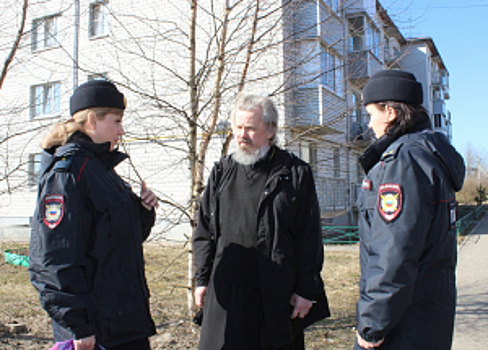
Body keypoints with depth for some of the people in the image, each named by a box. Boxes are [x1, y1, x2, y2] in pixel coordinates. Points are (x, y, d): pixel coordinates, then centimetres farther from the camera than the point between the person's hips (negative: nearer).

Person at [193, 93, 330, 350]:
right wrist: (202, 279, 8)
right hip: (226, 293, 3)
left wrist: (307, 290, -4)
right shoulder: (222, 172, 9)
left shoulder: (296, 173, 0)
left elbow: (310, 238, -2)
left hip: (280, 296, -2)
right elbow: (204, 230, 12)